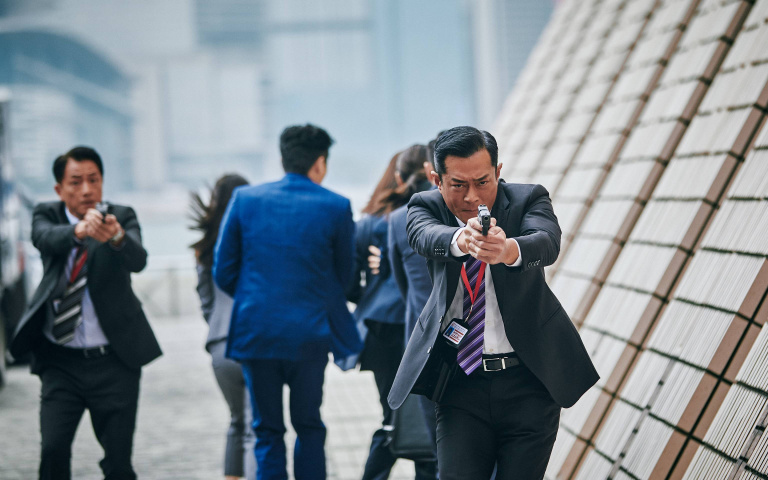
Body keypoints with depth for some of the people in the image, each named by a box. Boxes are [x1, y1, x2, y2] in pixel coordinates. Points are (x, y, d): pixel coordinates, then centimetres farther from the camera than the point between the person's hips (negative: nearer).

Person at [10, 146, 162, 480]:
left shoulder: (122, 217, 1)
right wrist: (79, 230, -42)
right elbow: (46, 238, -20)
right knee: (53, 449, -15)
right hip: (61, 361, 1)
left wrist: (117, 237, -43)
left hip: (114, 361, 0)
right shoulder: (47, 215, 5)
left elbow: (138, 260, -20)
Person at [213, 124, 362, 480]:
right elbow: (344, 277, 4)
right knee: (309, 427, 15)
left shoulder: (244, 199, -1)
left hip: (255, 333, 1)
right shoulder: (336, 207, -5)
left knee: (267, 431, 10)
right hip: (309, 335, -1)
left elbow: (223, 273, 2)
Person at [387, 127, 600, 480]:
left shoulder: (528, 199, -3)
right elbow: (426, 237, -23)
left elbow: (547, 242, -25)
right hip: (460, 384, 1)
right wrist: (461, 240, -48)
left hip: (530, 380, -1)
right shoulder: (426, 206, 1)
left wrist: (509, 250, -50)